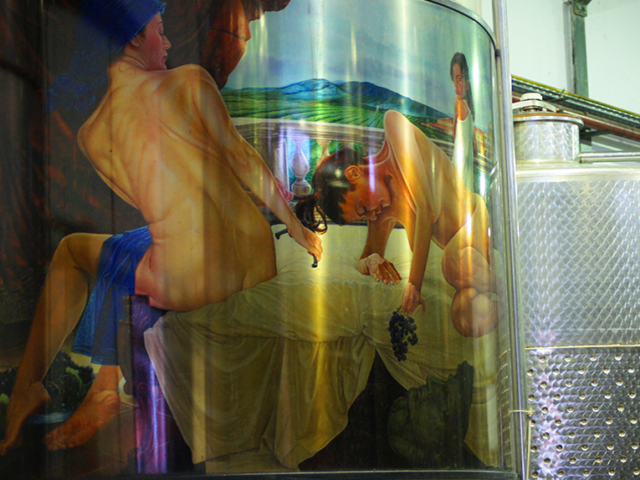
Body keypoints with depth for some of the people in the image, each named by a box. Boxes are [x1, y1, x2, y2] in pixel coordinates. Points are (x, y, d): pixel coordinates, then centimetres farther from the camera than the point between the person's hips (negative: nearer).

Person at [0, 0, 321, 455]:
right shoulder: (191, 80, -2)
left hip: (188, 282, -1)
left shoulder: (91, 133, 5)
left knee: (72, 251, 25)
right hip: (254, 262, 1)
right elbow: (243, 158, 1)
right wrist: (297, 227, 11)